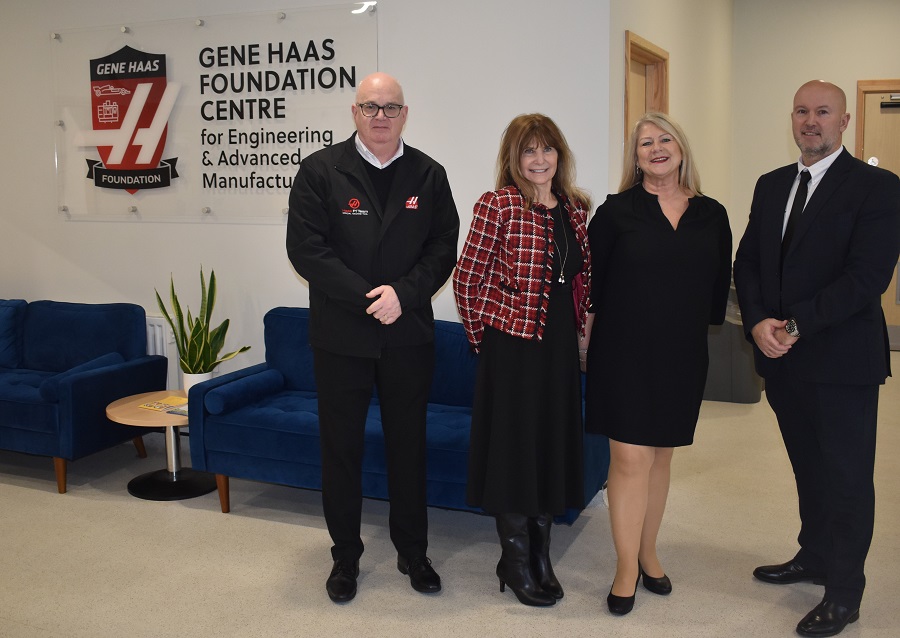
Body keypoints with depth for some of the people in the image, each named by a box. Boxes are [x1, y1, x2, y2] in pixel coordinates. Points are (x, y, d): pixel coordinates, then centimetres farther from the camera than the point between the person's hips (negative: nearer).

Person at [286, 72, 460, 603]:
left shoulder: (429, 175, 5)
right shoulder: (321, 170, -2)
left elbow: (443, 248, 0)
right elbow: (306, 248, -10)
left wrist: (404, 293, -16)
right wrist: (368, 298, -17)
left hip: (409, 335, 2)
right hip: (341, 336, -1)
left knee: (409, 444, 12)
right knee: (342, 446, 9)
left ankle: (413, 552, 28)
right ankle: (346, 556, 25)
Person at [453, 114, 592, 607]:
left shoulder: (574, 208, 9)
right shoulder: (498, 206, -9)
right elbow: (466, 278, -7)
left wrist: (579, 325, 11)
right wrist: (482, 334, -2)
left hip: (561, 348, 6)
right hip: (512, 346, -6)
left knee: (553, 447, 13)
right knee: (514, 448, 4)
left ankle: (541, 557, 29)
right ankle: (515, 563, 21)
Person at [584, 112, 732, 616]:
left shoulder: (712, 215, 5)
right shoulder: (618, 210, -4)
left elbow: (720, 282, 12)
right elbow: (590, 273, 0)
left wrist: (702, 321, 7)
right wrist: (612, 314, 2)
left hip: (683, 354, 3)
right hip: (626, 349, -3)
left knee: (661, 457, 13)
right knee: (630, 459, -3)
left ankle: (648, 552, 29)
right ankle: (627, 567, 10)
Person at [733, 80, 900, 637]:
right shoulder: (771, 186, 11)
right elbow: (747, 263, 8)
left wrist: (795, 326, -18)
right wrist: (758, 323, -9)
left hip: (841, 360, -5)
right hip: (782, 360, 6)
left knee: (846, 477, 6)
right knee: (809, 468, 19)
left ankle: (844, 593, 20)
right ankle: (815, 557, 37)